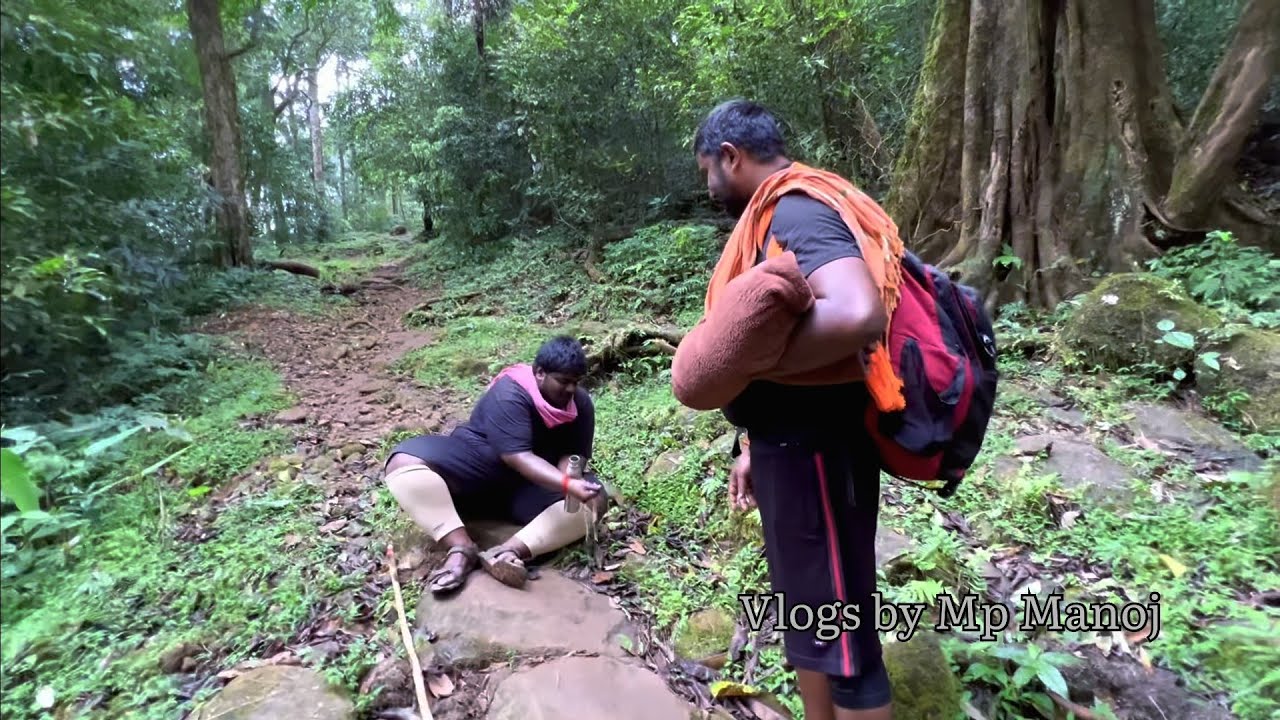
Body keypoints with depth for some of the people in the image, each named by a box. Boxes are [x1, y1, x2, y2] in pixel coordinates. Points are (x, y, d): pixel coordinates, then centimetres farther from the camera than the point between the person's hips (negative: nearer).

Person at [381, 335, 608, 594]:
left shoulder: (581, 404, -7)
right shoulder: (509, 393, -24)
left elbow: (573, 455, -9)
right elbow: (517, 458, -33)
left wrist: (570, 481, -32)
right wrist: (567, 485, -45)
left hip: (530, 487, 4)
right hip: (477, 465, -3)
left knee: (593, 500, -24)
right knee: (404, 459, -29)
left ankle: (510, 550, -38)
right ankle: (462, 549, -36)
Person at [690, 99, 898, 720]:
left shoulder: (795, 211, -17)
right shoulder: (779, 213, 14)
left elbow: (857, 315, -36)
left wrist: (737, 360, -25)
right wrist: (754, 446, 15)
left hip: (815, 449, -10)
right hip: (789, 445, 10)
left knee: (839, 625, 6)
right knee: (805, 608, 23)